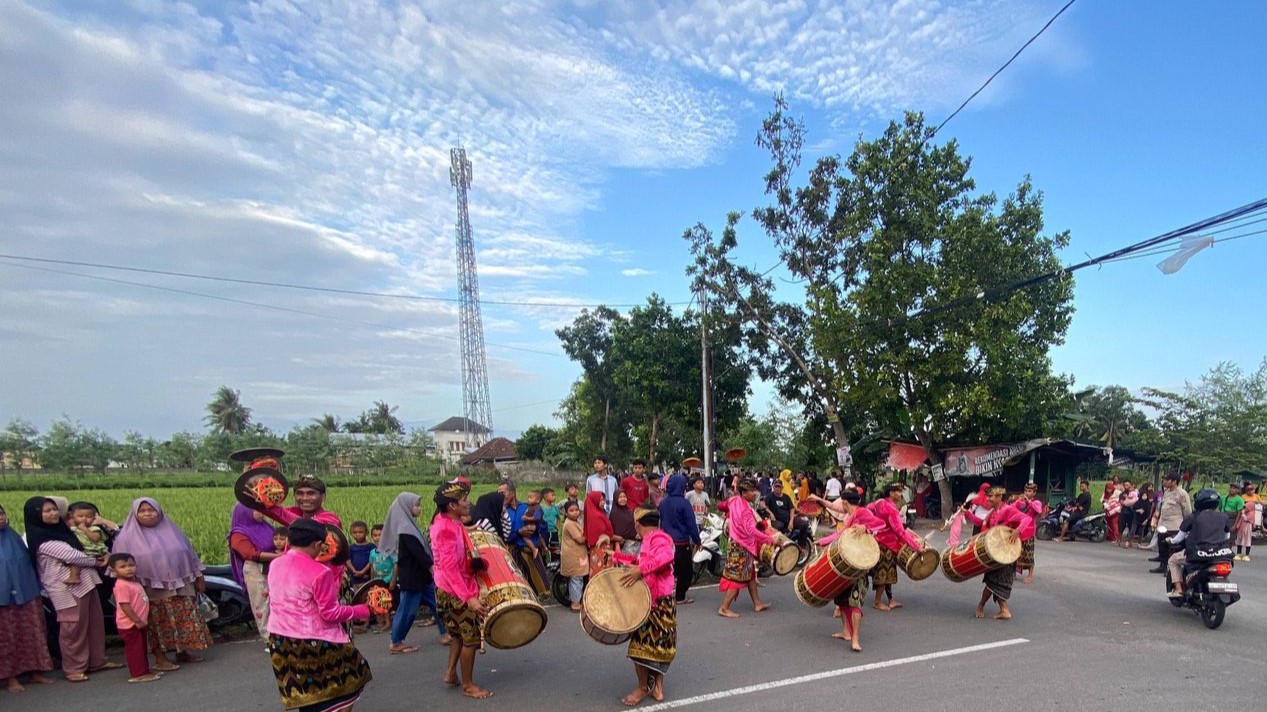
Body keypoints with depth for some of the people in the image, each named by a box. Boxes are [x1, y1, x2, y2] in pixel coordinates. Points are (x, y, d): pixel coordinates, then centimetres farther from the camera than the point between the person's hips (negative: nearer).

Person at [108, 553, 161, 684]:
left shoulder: (133, 582, 11)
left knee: (141, 648, 17)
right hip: (130, 624, -10)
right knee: (135, 649, -4)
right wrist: (137, 621, -24)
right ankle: (138, 674, 1)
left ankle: (145, 670, 26)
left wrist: (141, 620, 16)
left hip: (139, 623, 10)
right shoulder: (122, 585, -20)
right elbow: (125, 606, -25)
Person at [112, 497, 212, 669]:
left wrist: (199, 578, 13)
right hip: (151, 590, -4)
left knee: (185, 620, 7)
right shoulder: (127, 537, -1)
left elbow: (189, 555, 14)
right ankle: (160, 658, 11)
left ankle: (182, 652, 21)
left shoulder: (172, 531, 9)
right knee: (158, 624, -1)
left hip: (180, 586, 4)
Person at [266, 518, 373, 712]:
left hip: (279, 641, 7)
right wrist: (363, 610, -5)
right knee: (351, 678, 12)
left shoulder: (275, 565, 1)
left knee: (305, 694, 18)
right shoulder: (320, 572, -20)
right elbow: (330, 614, -18)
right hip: (313, 643, -7)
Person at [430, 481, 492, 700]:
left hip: (450, 590, 10)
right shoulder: (447, 529, -27)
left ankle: (451, 673, 33)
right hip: (457, 593, -10)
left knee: (460, 633, 24)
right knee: (472, 637, 2)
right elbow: (450, 568, -30)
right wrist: (468, 598, -32)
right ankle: (468, 685, 15)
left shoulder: (449, 522, 4)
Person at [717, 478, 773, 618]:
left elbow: (724, 505, 20)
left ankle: (757, 603, 28)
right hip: (742, 547, -10)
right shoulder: (745, 510, -26)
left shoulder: (734, 500, 1)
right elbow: (752, 530, -34)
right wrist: (770, 539, -32)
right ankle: (724, 609, 0)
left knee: (751, 574, 18)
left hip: (739, 544, 10)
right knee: (737, 578, -4)